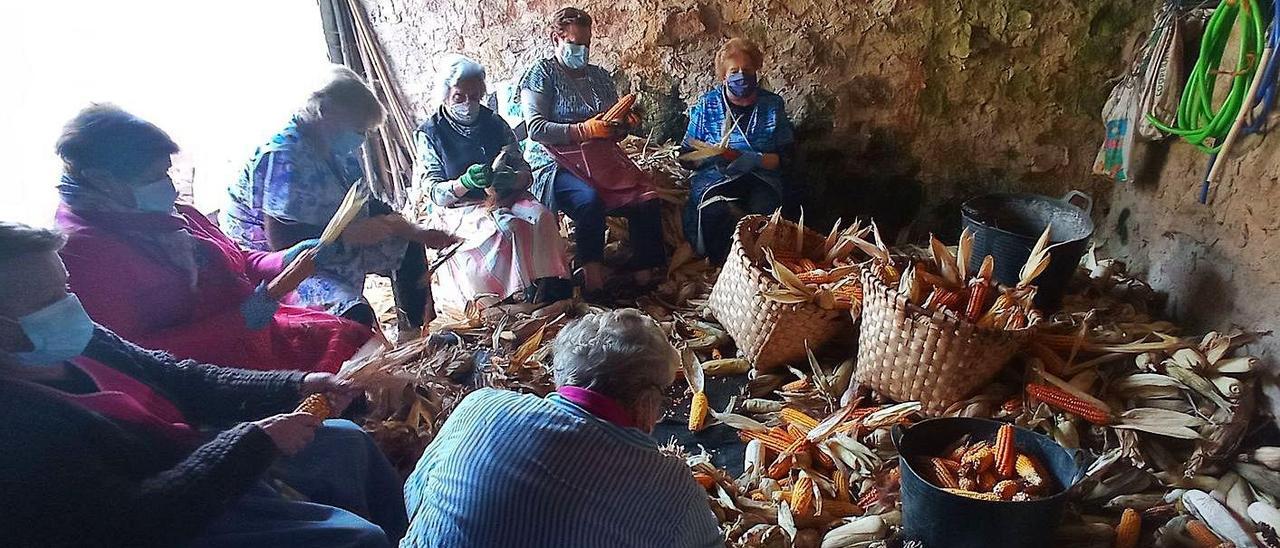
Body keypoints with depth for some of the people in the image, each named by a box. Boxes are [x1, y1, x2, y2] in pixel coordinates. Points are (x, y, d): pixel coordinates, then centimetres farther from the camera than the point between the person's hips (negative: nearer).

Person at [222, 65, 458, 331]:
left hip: (335, 247, 10)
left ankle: (416, 331, 36)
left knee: (408, 246, 24)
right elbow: (280, 240, -31)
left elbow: (364, 205, 12)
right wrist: (351, 233, -28)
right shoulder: (283, 157, -26)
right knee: (355, 314, -36)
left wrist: (418, 233, 2)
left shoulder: (337, 148, 1)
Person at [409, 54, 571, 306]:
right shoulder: (430, 134, -2)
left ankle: (553, 284, -27)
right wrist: (465, 183, -28)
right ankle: (525, 295, -24)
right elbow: (434, 195, -8)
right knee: (507, 228, -33)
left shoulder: (496, 124, 8)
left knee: (541, 216, -28)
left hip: (505, 198, 4)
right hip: (456, 209, -3)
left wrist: (512, 179, -19)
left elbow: (525, 173, 6)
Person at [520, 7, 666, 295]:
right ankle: (593, 280, -25)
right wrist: (584, 130, -17)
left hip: (601, 158, 5)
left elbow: (615, 131, 25)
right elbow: (535, 128, -9)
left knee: (646, 200, -21)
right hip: (556, 162, -5)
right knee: (589, 201, -37)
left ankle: (646, 279, -15)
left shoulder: (600, 76, 21)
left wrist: (625, 125, 1)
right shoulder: (542, 73, 4)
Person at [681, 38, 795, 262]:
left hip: (761, 178, 1)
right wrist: (711, 157, -15)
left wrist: (756, 159, -16)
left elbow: (785, 157, 5)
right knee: (715, 212, -35)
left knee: (763, 210, -34)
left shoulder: (773, 105, 8)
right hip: (714, 178, 0)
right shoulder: (706, 104, 8)